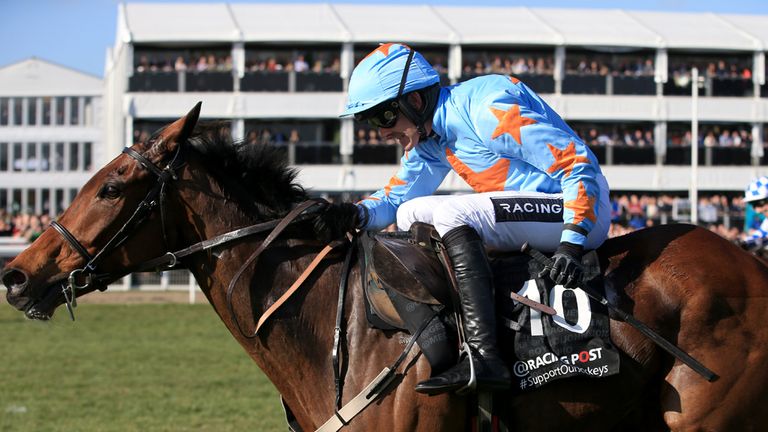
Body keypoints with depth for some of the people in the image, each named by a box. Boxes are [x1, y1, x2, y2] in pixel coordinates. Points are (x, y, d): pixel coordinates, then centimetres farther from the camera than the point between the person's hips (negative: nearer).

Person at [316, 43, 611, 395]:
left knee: (451, 215, -28)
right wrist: (356, 215, -10)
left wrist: (572, 242, -29)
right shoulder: (427, 137, 7)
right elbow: (394, 198, 14)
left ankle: (484, 359, -38)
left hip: (580, 208, -10)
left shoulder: (490, 109, -22)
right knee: (411, 215, 9)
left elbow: (579, 163, -23)